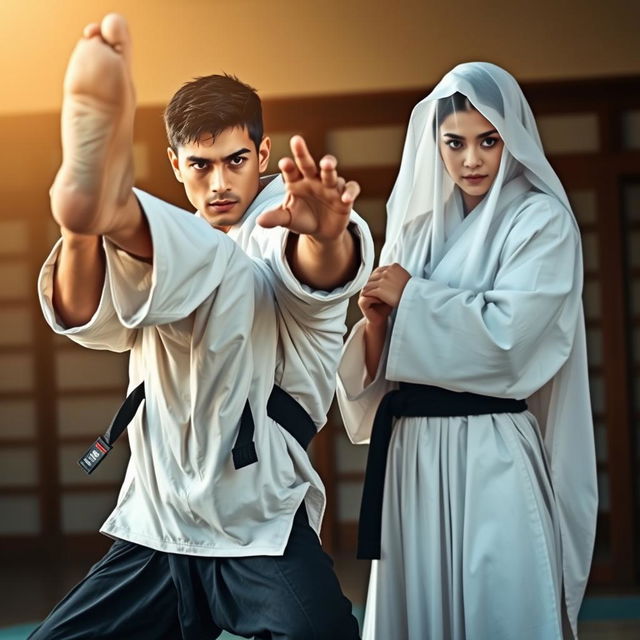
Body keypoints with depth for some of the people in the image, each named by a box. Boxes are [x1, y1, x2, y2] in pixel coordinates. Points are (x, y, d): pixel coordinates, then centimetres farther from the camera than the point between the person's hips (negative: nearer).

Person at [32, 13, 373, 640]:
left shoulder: (283, 227, 3)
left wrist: (326, 234, -50)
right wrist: (80, 238, -27)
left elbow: (321, 272, -24)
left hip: (263, 532, -6)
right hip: (156, 526, 6)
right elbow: (87, 317, -4)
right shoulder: (160, 243, 18)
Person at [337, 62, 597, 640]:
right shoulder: (421, 226, 14)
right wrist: (376, 318, -7)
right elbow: (381, 369, 15)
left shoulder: (541, 222, -2)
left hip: (489, 455, -5)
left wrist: (410, 297, -6)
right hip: (410, 453, 5)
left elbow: (507, 333, -16)